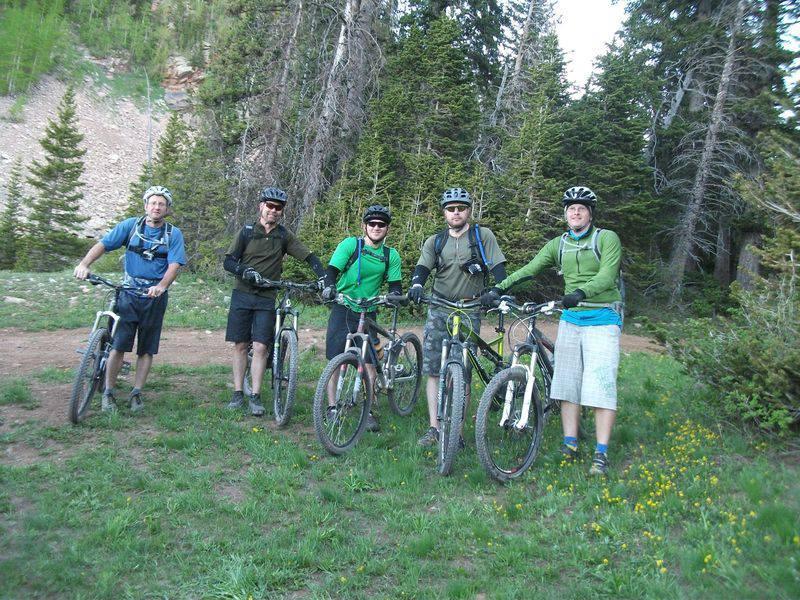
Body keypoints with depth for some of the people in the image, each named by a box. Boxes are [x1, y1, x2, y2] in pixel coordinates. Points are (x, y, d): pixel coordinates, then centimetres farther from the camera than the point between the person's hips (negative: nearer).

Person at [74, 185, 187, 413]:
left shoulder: (173, 234, 0)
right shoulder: (130, 225, 3)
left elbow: (174, 264, -10)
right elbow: (103, 244, -3)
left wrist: (161, 286, -28)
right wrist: (84, 264, -21)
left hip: (155, 297, 0)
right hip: (129, 294, 0)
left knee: (146, 348, 6)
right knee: (118, 345, -5)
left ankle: (136, 393, 18)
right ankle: (108, 393, 9)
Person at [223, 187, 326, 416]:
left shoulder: (284, 235, 2)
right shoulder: (247, 231, 1)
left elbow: (309, 257, -3)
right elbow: (227, 261, -2)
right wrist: (245, 271, -21)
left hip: (267, 298, 0)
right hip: (242, 295, 0)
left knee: (261, 347, -7)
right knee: (240, 345, 5)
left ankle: (255, 397, 1)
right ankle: (238, 393, 15)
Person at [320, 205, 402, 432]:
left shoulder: (391, 255, 6)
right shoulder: (350, 244, -4)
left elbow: (395, 284, 3)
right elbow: (333, 269, -11)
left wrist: (394, 294, -20)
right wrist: (329, 286, -32)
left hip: (368, 313, 2)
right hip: (343, 310, -2)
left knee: (370, 363, 0)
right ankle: (332, 408, 10)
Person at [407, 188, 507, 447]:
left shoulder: (483, 236, 5)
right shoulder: (435, 241, 12)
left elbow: (498, 267, -2)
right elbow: (423, 266, -3)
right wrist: (416, 285, -25)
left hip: (469, 311, -2)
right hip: (438, 310, 3)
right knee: (433, 370, 0)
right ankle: (434, 428, 9)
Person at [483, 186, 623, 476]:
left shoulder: (607, 239, -3)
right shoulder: (558, 245, 11)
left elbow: (606, 276, -16)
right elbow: (528, 269, 2)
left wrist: (580, 293, -35)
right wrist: (498, 288, -11)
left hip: (602, 319, -5)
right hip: (570, 318, 5)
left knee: (600, 384, -9)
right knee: (567, 383, 4)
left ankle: (601, 454, -4)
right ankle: (570, 444, 11)